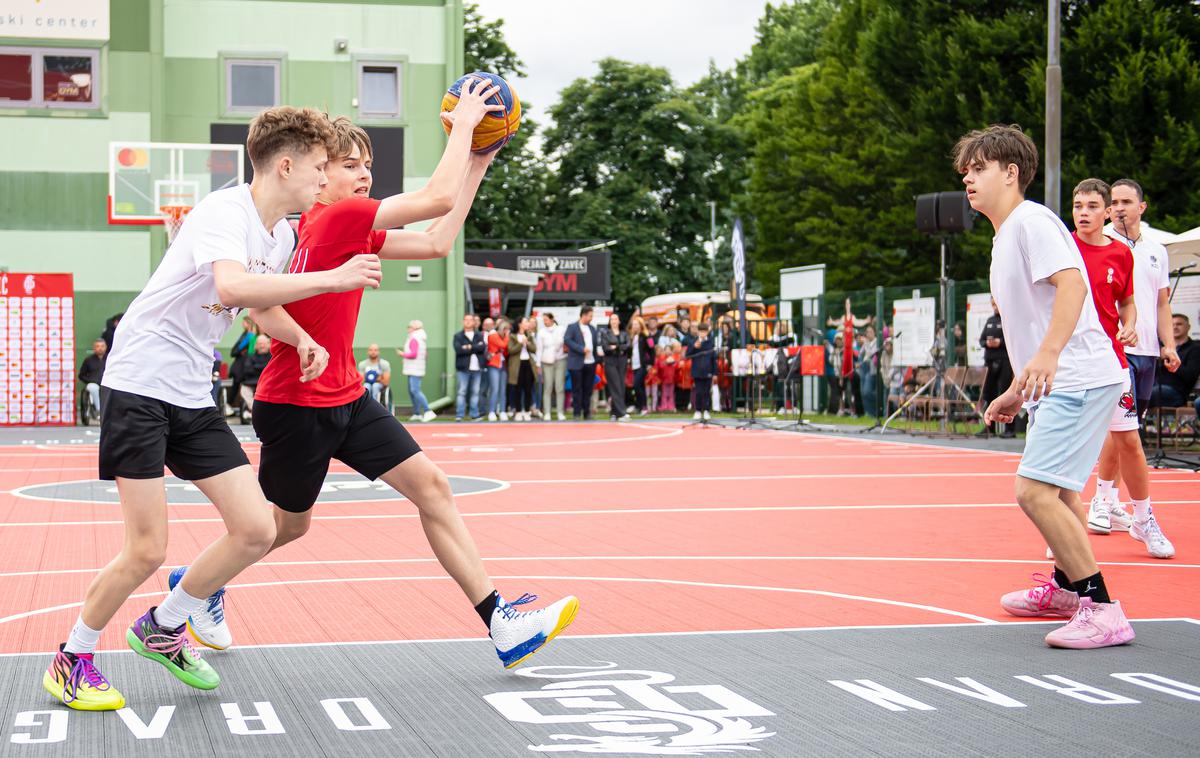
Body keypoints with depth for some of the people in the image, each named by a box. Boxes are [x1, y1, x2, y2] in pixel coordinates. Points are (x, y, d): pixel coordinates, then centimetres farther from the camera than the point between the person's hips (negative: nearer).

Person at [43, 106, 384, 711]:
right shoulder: (224, 211, -17)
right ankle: (71, 660, 15)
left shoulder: (282, 235, 10)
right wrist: (332, 278, -34)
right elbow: (233, 285, -38)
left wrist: (302, 340, 7)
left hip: (194, 399, 8)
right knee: (147, 550, -9)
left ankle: (162, 629, 19)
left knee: (255, 530, -2)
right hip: (138, 384, -8)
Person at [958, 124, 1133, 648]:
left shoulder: (1031, 220, -11)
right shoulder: (1004, 237, 20)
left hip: (1079, 380, -11)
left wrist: (1047, 355, -38)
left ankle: (1102, 609, -17)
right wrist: (1018, 392, 26)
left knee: (1035, 490, -20)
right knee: (1057, 490, 26)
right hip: (1057, 386, 11)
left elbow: (1071, 283, -27)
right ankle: (1065, 588, 45)